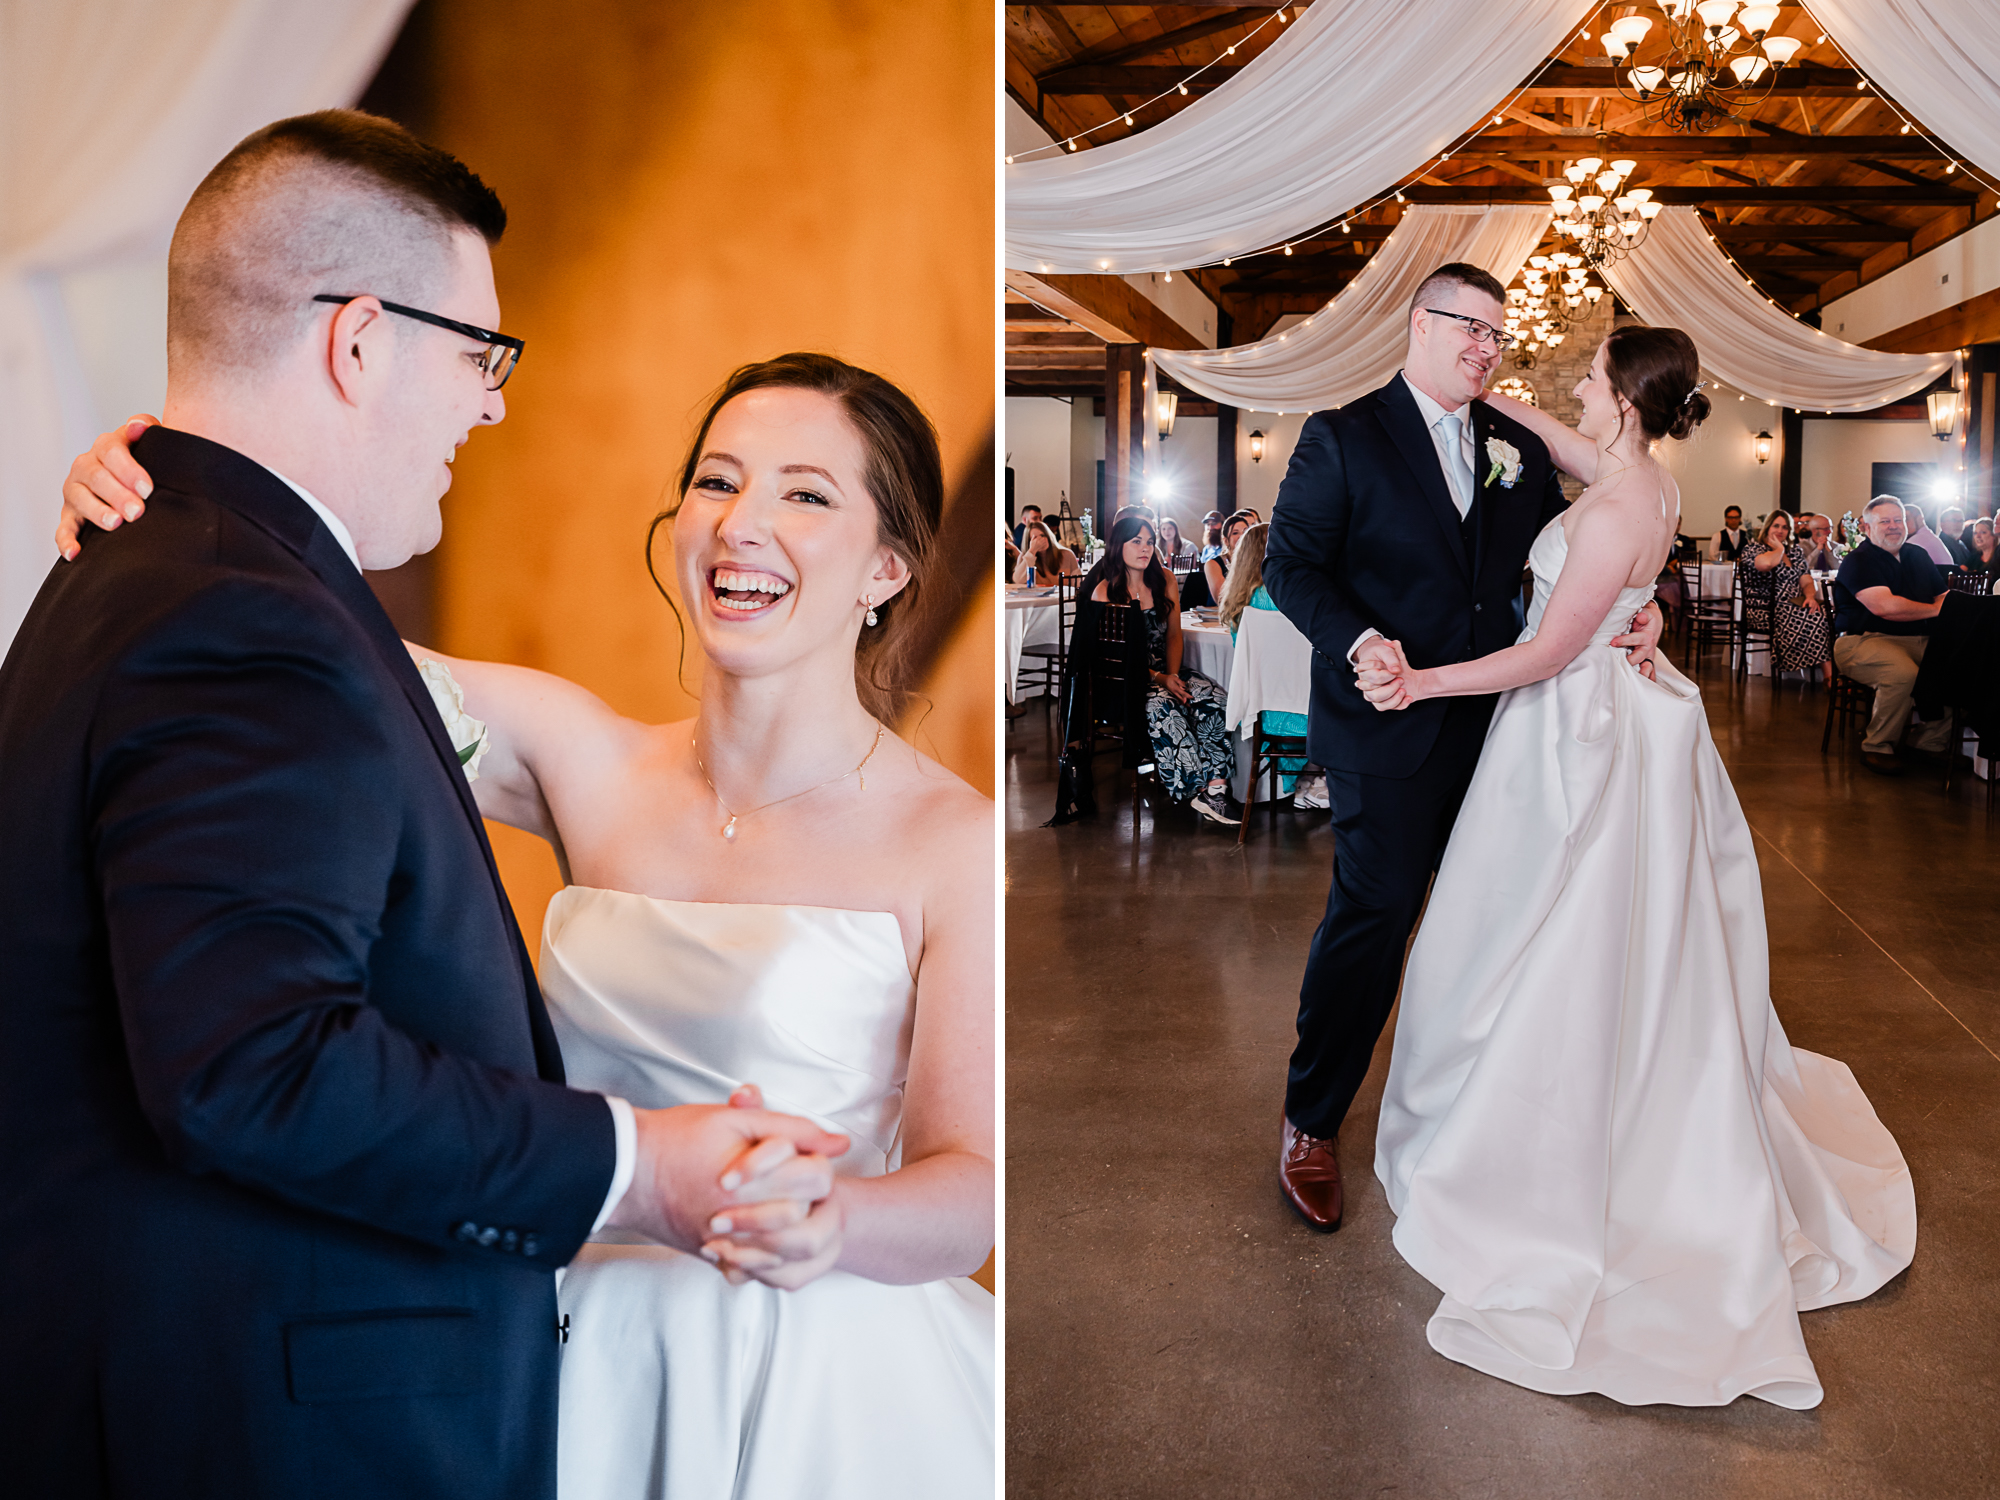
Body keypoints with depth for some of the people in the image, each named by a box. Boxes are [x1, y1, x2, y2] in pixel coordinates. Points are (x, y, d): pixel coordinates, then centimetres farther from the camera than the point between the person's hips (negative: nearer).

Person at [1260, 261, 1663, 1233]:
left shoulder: (1519, 448, 10)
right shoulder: (1342, 438, -5)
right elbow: (1291, 563, -9)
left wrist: (1636, 606, -6)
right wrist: (1359, 640, -25)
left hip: (1496, 725, 5)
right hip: (1391, 724, -5)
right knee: (1372, 917, -1)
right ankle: (1311, 1122, 15)